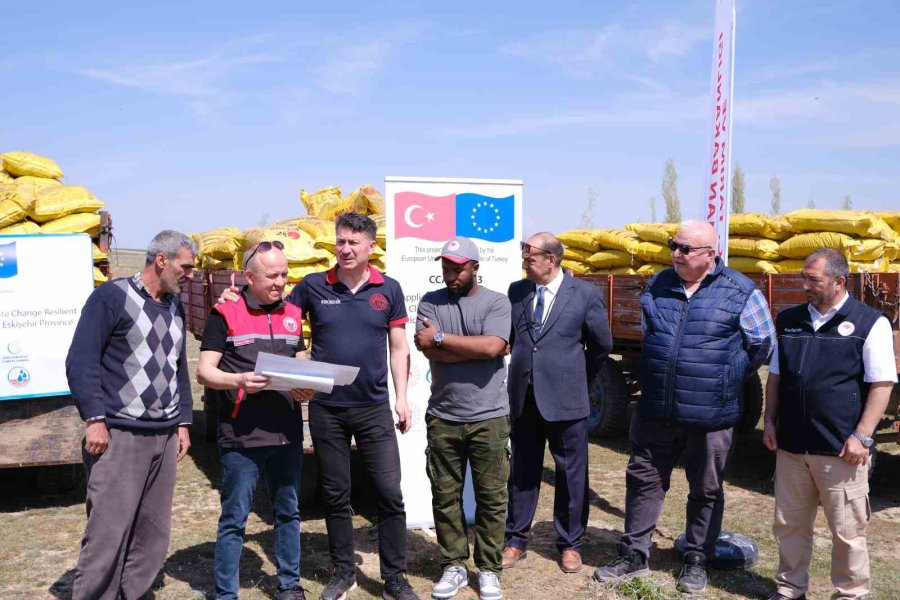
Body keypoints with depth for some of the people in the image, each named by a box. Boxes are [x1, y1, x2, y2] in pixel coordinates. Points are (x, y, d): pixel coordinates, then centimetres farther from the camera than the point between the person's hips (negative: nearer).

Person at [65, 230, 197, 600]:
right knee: (107, 535, -6)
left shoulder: (175, 306, 16)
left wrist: (183, 422, 16)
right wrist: (94, 418, -15)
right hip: (119, 435, -7)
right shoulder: (112, 296, -5)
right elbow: (81, 359, -9)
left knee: (153, 535, 8)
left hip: (165, 437, 7)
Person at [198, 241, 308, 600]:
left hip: (287, 432, 5)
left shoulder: (293, 314, 12)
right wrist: (238, 381, -24)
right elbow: (204, 372, -5)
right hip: (242, 435, -5)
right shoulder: (225, 314, -2)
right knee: (234, 518, 3)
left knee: (288, 512, 15)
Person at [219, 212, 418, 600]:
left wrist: (402, 398, 0)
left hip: (374, 408, 0)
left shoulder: (389, 290, 1)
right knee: (335, 495, 11)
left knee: (390, 494, 0)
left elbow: (398, 348, 5)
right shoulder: (313, 287, 0)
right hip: (326, 409, 1)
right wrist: (239, 300, -11)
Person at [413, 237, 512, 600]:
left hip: (489, 418, -2)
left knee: (491, 497, 6)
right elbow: (429, 350, -11)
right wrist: (476, 349, -14)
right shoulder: (431, 302, 3)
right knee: (445, 496, 9)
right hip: (442, 418, 2)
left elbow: (492, 347, -18)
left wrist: (441, 337, -11)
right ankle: (453, 566, 23)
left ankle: (489, 569, 19)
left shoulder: (496, 302, -2)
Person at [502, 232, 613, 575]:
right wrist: (523, 367, 13)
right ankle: (516, 540, 24)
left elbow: (602, 344, 4)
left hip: (565, 398, -3)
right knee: (522, 471, 12)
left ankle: (570, 544, 23)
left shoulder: (584, 294, -6)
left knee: (571, 473, 8)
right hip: (523, 396, 3)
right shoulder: (516, 291, 3)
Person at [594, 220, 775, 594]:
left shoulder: (741, 292, -8)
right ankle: (634, 555, 24)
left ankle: (696, 561, 27)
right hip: (655, 410, 4)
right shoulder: (658, 286, 5)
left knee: (705, 491, 11)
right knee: (643, 480, 10)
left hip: (710, 415, -3)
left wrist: (726, 378, 6)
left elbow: (763, 345, 1)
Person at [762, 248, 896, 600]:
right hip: (792, 444, 5)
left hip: (841, 449, -5)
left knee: (847, 531, 6)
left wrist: (862, 436, -13)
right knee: (789, 524, 14)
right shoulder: (788, 320, 9)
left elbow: (881, 385, -8)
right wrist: (770, 421, 9)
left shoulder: (870, 323, -6)